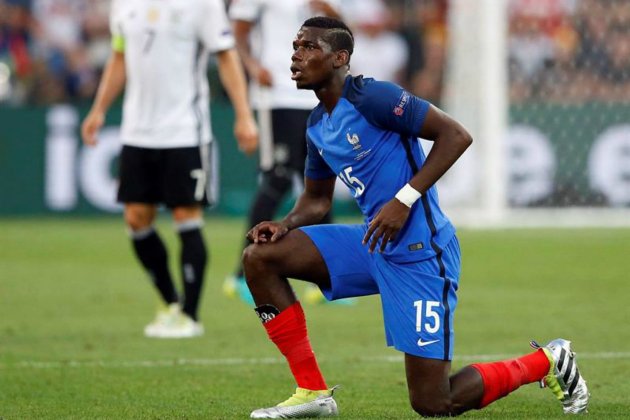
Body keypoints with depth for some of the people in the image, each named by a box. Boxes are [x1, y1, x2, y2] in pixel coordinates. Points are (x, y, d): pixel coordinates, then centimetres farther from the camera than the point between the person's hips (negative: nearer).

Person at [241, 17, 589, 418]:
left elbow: (456, 135, -18)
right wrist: (286, 225, 1)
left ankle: (547, 361, 17)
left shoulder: (371, 97, -15)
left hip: (418, 252, -8)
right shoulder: (317, 127, 11)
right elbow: (316, 200, 23)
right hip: (373, 244, 8)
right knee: (260, 257, -1)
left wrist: (405, 199, -23)